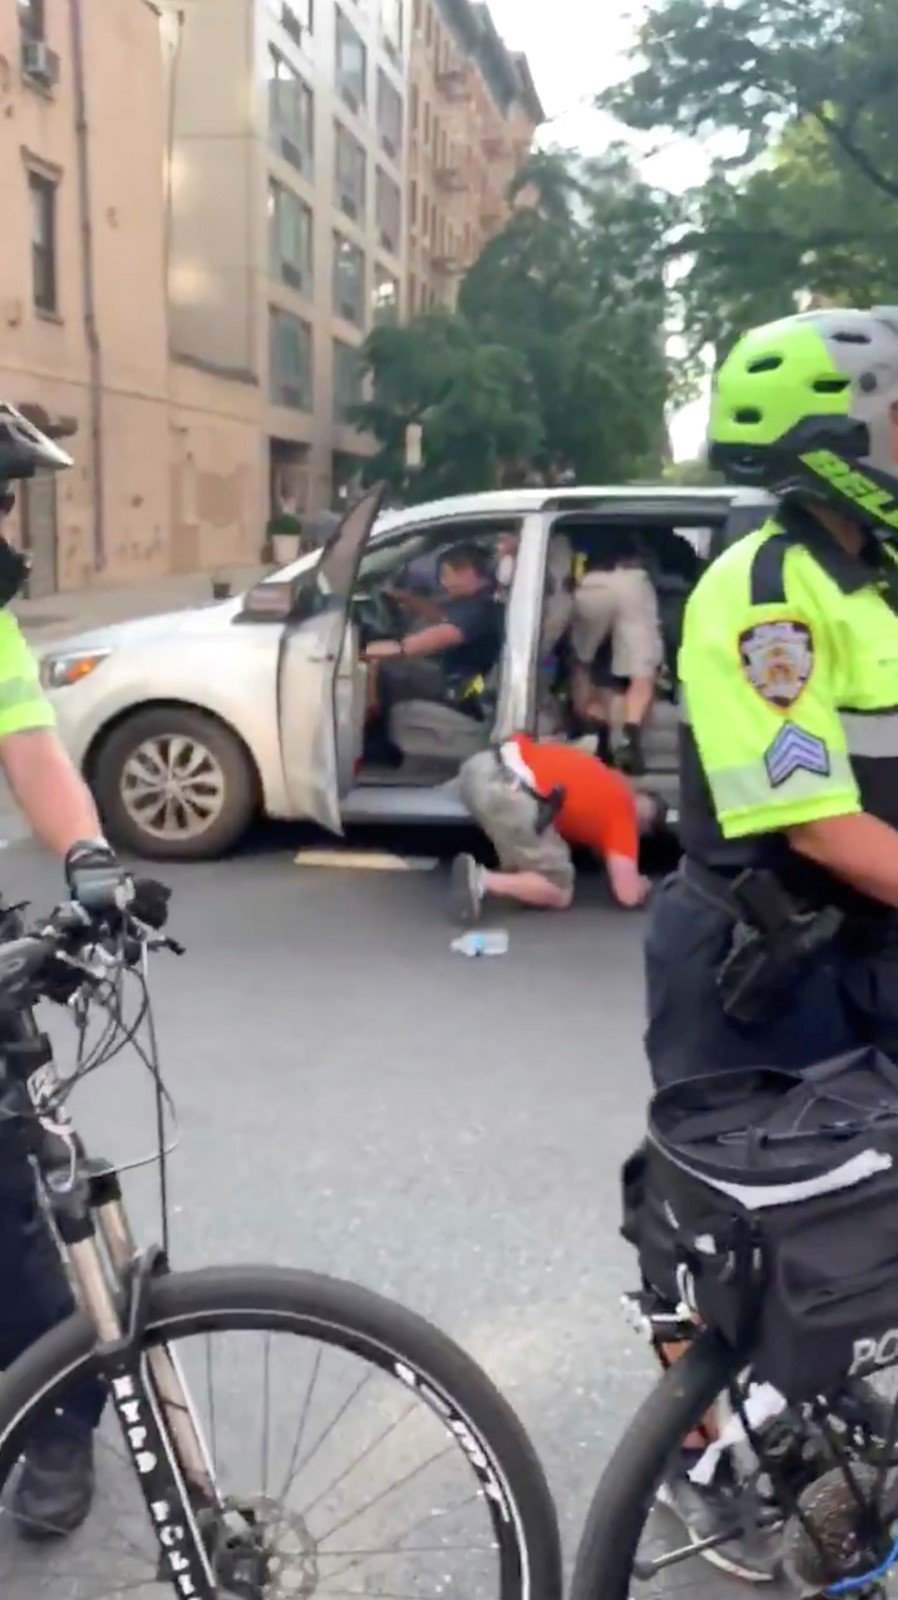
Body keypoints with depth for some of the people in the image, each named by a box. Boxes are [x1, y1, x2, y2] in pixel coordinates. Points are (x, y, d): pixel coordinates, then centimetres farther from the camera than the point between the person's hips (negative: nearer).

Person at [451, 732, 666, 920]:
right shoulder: (623, 813, 11)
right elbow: (628, 895, 5)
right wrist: (641, 884, 28)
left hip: (481, 766, 8)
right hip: (507, 788, -8)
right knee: (560, 893, 6)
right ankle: (484, 881, -12)